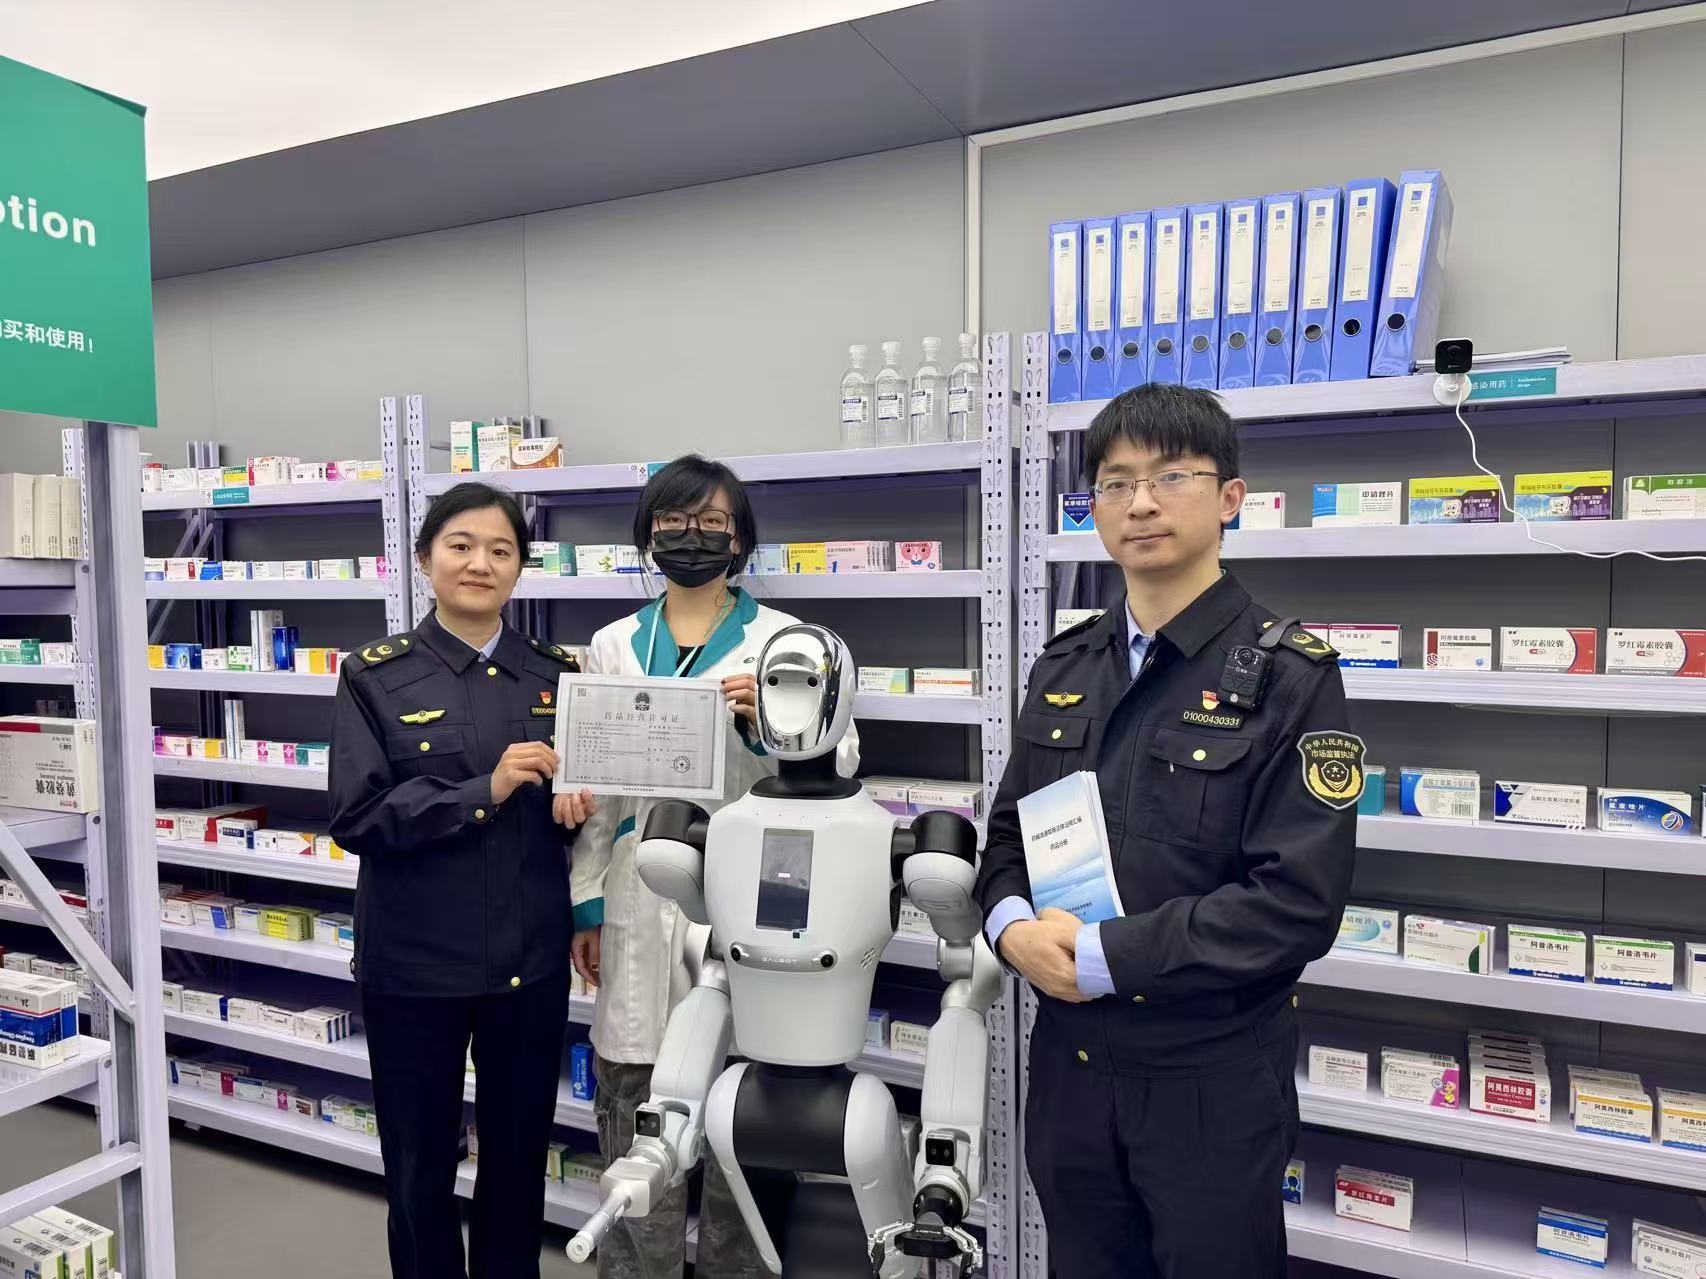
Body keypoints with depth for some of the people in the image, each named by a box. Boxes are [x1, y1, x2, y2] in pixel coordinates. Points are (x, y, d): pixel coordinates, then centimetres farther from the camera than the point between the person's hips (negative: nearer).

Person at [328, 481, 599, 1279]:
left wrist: (576, 804, -11)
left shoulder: (557, 676, 3)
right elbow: (356, 818, -12)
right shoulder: (374, 676, -4)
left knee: (518, 1156, 17)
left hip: (531, 958, 2)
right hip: (413, 961, -2)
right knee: (420, 1165, 15)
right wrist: (484, 789, -21)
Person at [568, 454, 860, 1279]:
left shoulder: (782, 640, 1)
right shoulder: (612, 646, 10)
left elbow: (839, 763, -3)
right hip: (642, 906, 3)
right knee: (638, 1133, 11)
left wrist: (769, 722, -20)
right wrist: (587, 906, 9)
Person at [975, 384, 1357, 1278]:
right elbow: (1008, 833, 10)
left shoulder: (1288, 676, -12)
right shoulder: (1064, 668, 5)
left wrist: (1104, 955, -20)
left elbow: (1300, 900, -19)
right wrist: (1014, 926, -11)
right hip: (1070, 1064, 5)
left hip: (1214, 1079, -4)